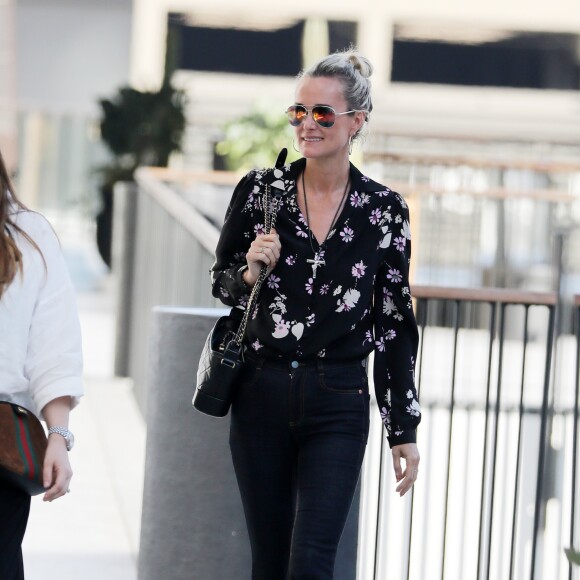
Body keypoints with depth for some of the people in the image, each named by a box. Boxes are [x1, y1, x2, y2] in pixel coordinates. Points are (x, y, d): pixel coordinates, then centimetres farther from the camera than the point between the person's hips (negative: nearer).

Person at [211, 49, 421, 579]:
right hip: (262, 396, 2)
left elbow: (395, 324, 3)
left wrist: (404, 431, 3)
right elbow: (220, 283, 12)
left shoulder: (385, 211, -1)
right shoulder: (260, 190, 0)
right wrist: (251, 272, -12)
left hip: (338, 406, -2)